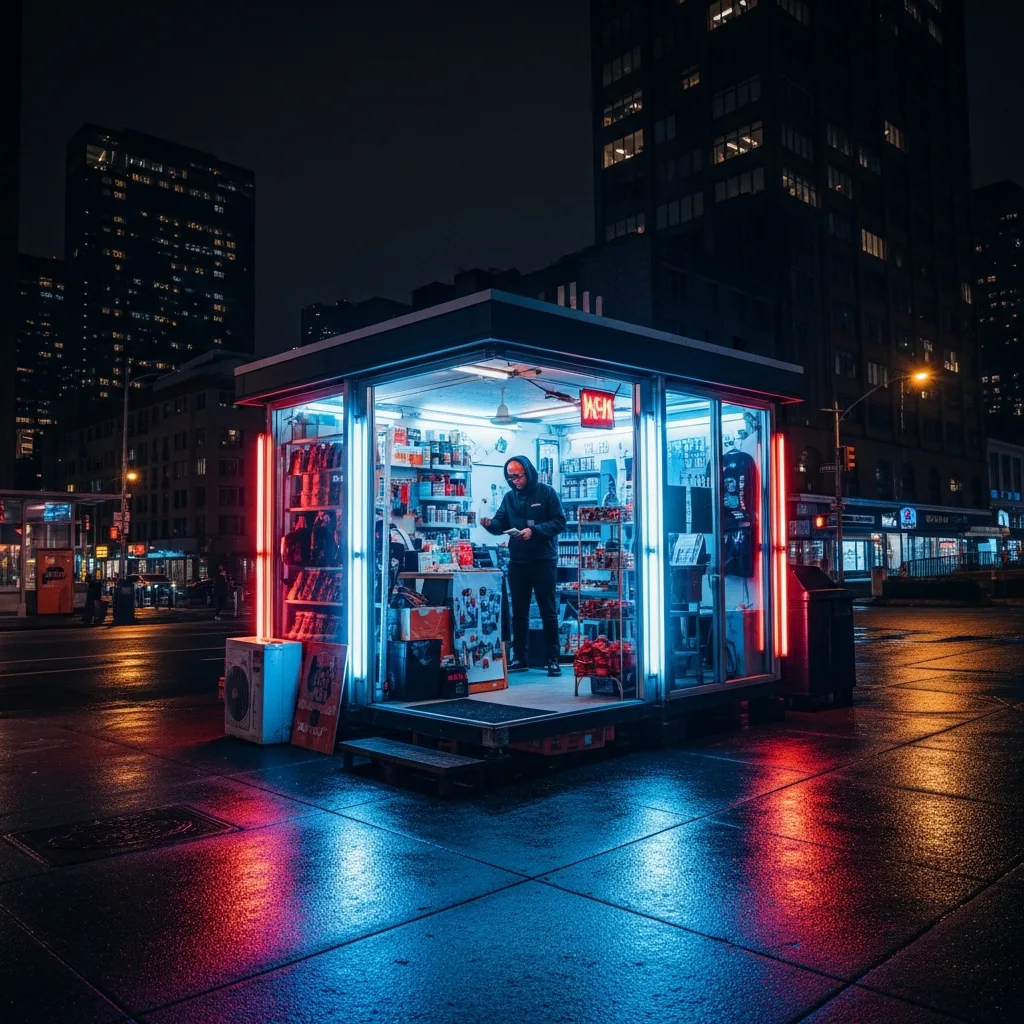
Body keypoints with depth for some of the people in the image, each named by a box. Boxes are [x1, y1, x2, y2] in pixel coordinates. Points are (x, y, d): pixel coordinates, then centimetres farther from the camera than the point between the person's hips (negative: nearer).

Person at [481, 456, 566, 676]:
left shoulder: (547, 492, -5)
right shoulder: (509, 497, 9)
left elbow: (559, 522, -10)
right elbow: (501, 524, 5)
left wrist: (534, 531, -23)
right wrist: (490, 524, -18)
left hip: (544, 560, -4)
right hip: (517, 562, 5)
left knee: (548, 610, 2)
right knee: (519, 611, 9)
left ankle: (553, 659, 7)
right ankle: (520, 658, 16)